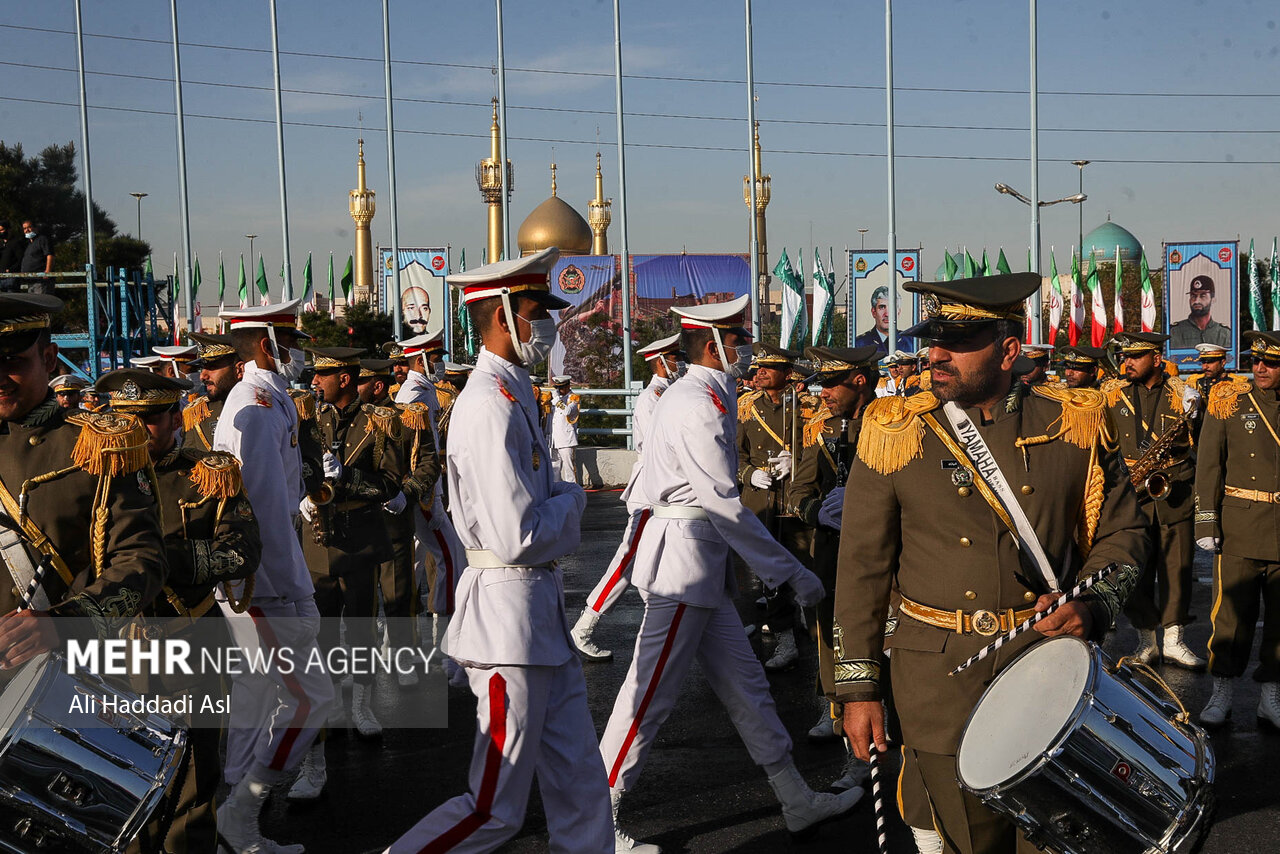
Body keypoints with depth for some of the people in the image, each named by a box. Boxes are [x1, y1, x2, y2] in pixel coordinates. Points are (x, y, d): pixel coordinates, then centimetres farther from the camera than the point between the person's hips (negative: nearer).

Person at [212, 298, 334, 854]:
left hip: (242, 577, 11)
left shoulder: (256, 401, 17)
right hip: (265, 580, -11)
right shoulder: (261, 407, -16)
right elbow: (267, 508, -22)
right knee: (309, 696, -8)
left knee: (254, 697, 15)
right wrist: (293, 591, -23)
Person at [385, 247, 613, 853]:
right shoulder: (490, 405, -20)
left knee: (580, 786, 15)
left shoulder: (513, 394, 13)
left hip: (541, 614, 10)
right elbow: (518, 537, -23)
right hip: (509, 614, -10)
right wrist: (572, 499, -7)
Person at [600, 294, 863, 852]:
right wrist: (792, 573, -17)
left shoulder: (700, 396, 15)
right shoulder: (698, 405, -18)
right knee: (652, 693, -3)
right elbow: (727, 505, -21)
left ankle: (796, 800, 21)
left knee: (743, 682, 13)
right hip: (683, 559, -11)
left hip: (702, 563, 11)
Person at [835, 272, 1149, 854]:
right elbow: (862, 566, 0)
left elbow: (1121, 532, 8)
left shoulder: (1074, 425, -1)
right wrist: (858, 687, -2)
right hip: (944, 682, -1)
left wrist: (1092, 605, -12)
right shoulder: (894, 434, -3)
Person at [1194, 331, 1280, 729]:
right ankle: (1222, 694, 10)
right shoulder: (1229, 401, 2)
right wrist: (1206, 521, -6)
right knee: (1232, 611, -1)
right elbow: (1208, 463, 0)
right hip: (1240, 525, -2)